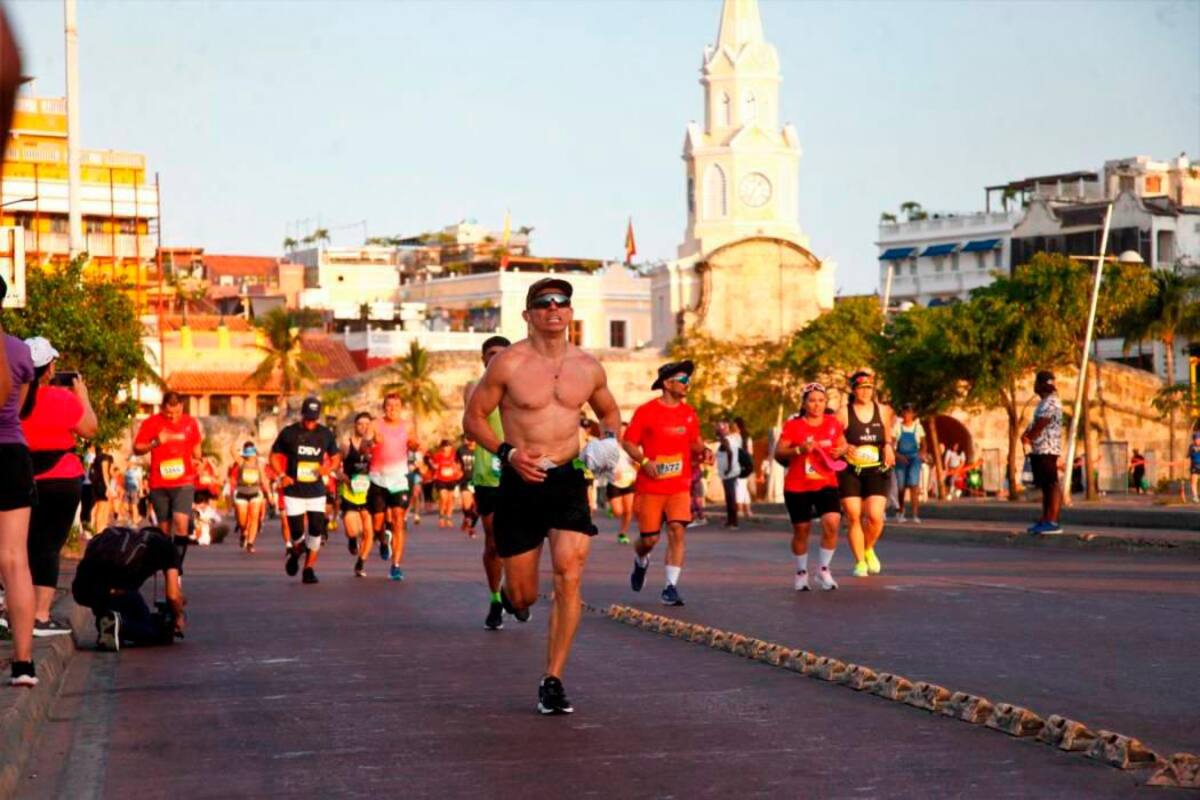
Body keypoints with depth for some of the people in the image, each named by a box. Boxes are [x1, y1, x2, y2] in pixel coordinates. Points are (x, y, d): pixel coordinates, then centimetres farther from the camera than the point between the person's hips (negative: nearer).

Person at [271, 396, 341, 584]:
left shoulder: (326, 434, 3)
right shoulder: (289, 433, -3)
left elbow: (336, 458, 13)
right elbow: (274, 455, 5)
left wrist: (329, 468, -10)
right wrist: (282, 475, -10)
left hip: (316, 491, 2)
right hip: (294, 491, -2)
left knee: (316, 531, -5)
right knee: (297, 532, -4)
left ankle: (309, 569, 7)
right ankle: (295, 553, 30)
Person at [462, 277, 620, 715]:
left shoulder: (588, 368, 6)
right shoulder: (508, 363, -6)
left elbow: (609, 412, 24)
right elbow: (473, 418, -1)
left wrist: (609, 441, 2)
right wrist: (508, 452, -16)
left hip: (568, 481, 2)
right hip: (520, 482, -2)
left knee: (569, 577, -15)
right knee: (523, 596, 4)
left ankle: (553, 680, -6)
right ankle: (508, 594, 45)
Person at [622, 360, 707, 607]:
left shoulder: (689, 413, 8)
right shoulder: (646, 411, -5)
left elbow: (694, 442, 21)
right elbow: (628, 442, -4)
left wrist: (703, 450, -2)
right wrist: (644, 461, -19)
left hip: (680, 487, 3)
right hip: (650, 488, -3)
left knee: (677, 531, -13)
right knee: (649, 538, 2)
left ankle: (671, 587, -9)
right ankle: (640, 562, 38)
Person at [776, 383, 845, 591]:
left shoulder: (833, 423, 4)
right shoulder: (793, 425, -6)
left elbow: (842, 444, 18)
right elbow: (778, 452, -9)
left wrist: (840, 451, -5)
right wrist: (799, 450, -25)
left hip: (826, 483, 2)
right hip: (797, 487, -2)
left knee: (832, 522, -18)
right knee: (801, 530, 7)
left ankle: (824, 570, -1)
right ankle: (801, 572, 28)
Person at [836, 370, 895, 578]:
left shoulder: (883, 411, 5)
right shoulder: (843, 413, -4)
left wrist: (888, 446, 5)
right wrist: (845, 447, -20)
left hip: (876, 471, 1)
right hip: (850, 472, -1)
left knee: (875, 516, -11)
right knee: (854, 518, -2)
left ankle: (869, 549, 18)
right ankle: (860, 562, 11)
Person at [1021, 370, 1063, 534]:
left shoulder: (1051, 402, -13)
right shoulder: (1044, 402, 20)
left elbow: (1040, 424, -17)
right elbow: (1035, 424, 22)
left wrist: (1028, 438, -2)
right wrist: (1026, 434, 2)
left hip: (1047, 450, -11)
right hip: (1040, 450, 11)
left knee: (1052, 485, -12)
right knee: (1045, 486, 12)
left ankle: (1053, 522, -15)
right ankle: (1045, 520, 16)